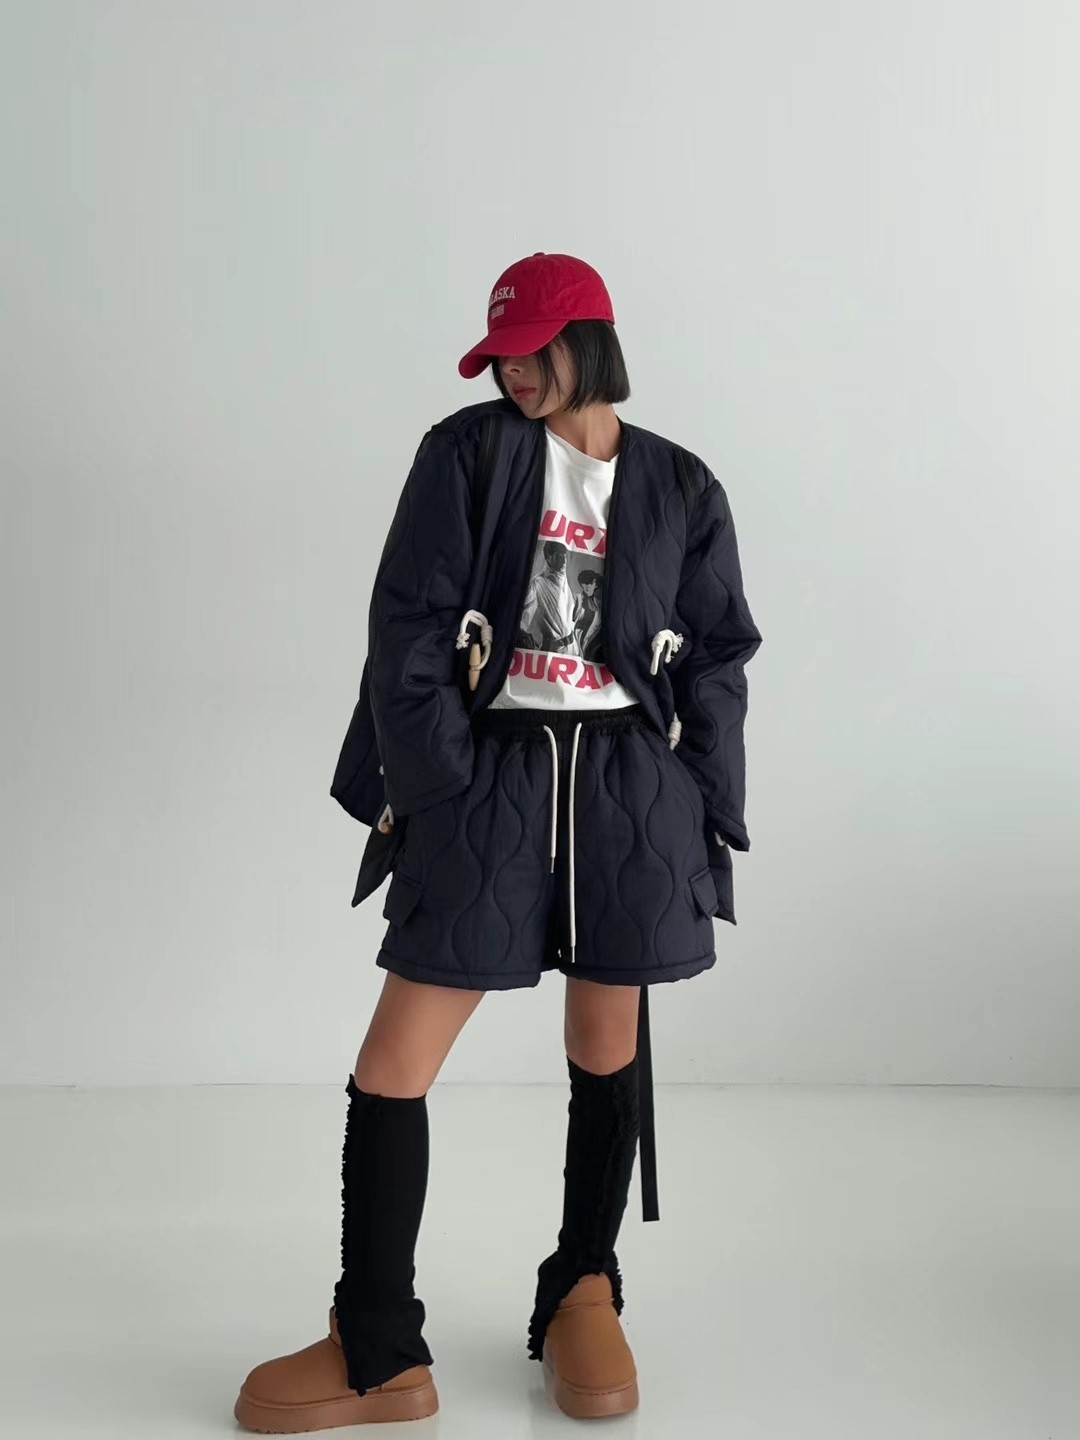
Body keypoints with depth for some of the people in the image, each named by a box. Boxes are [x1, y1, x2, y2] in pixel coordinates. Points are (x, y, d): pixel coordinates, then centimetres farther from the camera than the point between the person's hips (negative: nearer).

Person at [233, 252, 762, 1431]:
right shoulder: (467, 453, 3)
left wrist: (705, 815, 2)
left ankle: (582, 1299, 30)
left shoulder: (680, 489, 7)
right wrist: (434, 790, -10)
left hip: (632, 784, 1)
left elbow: (715, 663, 9)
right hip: (491, 772, -1)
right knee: (392, 1062, -3)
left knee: (609, 1051, 10)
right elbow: (408, 629, -2)